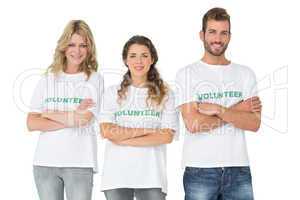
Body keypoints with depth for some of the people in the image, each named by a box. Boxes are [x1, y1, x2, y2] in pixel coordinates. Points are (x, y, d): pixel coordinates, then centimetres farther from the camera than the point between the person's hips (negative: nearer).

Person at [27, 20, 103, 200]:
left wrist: (49, 114, 0)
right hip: (45, 161, 3)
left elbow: (84, 119, -12)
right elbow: (32, 123, 1)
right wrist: (69, 121, -9)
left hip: (79, 163, -3)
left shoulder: (94, 79, 1)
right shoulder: (48, 79, 9)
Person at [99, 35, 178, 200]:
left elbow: (167, 136, -4)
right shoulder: (112, 92, 6)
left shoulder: (164, 94, 5)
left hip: (151, 177, 0)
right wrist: (146, 131, -8)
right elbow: (107, 131, -5)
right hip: (116, 176, 0)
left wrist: (125, 140, -9)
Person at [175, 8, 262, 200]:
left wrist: (218, 109, -12)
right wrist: (236, 110, -6)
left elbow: (254, 123, -2)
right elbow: (193, 124, -12)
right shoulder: (187, 74, -1)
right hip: (200, 169, -2)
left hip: (239, 169, 3)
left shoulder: (246, 74, 8)